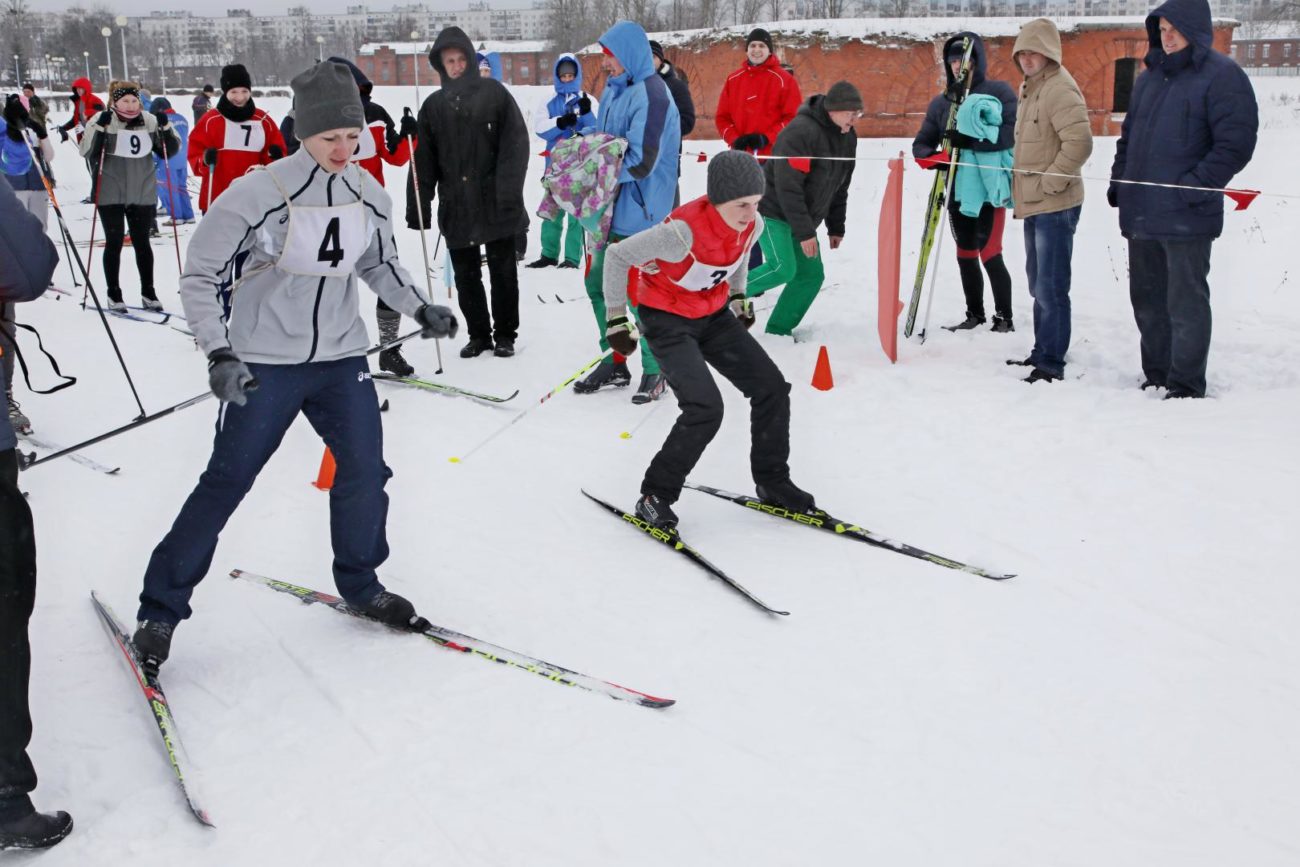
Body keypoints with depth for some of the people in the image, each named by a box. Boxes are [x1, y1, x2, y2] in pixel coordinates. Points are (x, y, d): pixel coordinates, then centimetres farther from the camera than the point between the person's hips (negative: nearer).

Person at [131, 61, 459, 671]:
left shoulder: (369, 196, 0)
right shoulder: (258, 194, -16)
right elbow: (199, 276, -11)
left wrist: (420, 309, 7)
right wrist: (219, 354, -21)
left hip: (342, 358, 5)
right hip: (264, 364, -4)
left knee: (365, 474, 3)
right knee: (225, 483, 0)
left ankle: (360, 585, 28)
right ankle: (161, 607, 14)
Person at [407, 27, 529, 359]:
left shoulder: (494, 93, -1)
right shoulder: (434, 105, 9)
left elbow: (516, 144, -7)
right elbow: (423, 161, 7)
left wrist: (509, 192, -15)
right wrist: (418, 207, 1)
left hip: (495, 203, -3)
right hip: (455, 207, 3)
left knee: (502, 271, 6)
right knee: (465, 275, 9)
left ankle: (505, 334, 18)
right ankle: (478, 334, 22)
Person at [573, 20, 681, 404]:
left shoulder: (650, 95, -17)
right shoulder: (614, 89, 11)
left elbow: (641, 163, -23)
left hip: (641, 211, -9)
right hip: (612, 208, 9)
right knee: (599, 285, 13)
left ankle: (655, 372, 16)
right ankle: (613, 363, 27)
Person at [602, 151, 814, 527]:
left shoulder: (752, 224, -14)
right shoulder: (683, 231, -34)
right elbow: (617, 256, -21)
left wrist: (740, 297, 17)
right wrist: (617, 319, -17)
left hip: (714, 314, 7)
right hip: (667, 319, -7)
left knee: (772, 389, 2)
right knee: (706, 409, -22)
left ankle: (773, 483, 20)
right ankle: (654, 497, -5)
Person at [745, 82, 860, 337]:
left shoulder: (848, 137, 4)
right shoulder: (801, 132, -24)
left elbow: (839, 187, 14)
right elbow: (788, 187, -26)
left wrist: (836, 227, 11)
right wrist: (804, 232, -25)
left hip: (803, 217, 8)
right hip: (774, 210, -8)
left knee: (811, 274, 0)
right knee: (783, 268, -21)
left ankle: (777, 331, 8)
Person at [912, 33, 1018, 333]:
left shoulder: (1000, 91, -3)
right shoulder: (941, 102, 10)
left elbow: (1013, 132, -15)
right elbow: (921, 143, 11)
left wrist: (971, 139, -24)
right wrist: (933, 157, -12)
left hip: (990, 187, -5)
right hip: (958, 190, 5)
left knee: (989, 255, -7)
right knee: (965, 256, 12)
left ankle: (1004, 319, 6)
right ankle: (975, 315, 25)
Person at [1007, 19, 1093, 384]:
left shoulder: (1059, 88, -15)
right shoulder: (1029, 87, 15)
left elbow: (1079, 142, -24)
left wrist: (1050, 182, -18)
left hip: (1055, 205, -10)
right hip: (1033, 204, 10)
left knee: (1050, 287, -9)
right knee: (1038, 284, 18)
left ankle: (1051, 363, -5)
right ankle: (1042, 352, 29)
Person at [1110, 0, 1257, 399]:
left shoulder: (1222, 76, -6)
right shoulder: (1150, 77, 17)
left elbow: (1235, 144, -13)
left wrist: (1194, 186, -18)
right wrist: (1119, 179, 13)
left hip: (1186, 217, -7)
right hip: (1140, 213, 8)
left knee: (1185, 300, -3)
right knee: (1147, 299, 13)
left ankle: (1186, 385, 5)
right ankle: (1157, 377, 25)